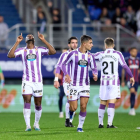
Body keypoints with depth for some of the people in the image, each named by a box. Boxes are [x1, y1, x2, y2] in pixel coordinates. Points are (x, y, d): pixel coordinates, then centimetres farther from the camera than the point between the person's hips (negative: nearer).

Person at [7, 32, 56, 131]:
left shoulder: (40, 50, 5)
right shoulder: (22, 51, 5)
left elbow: (53, 52, -8)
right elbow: (10, 55, -10)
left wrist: (43, 40, -11)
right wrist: (17, 42, -12)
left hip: (38, 81, 1)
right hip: (27, 81, -1)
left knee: (38, 104, 6)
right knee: (27, 102, -12)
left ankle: (36, 123, 24)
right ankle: (28, 125, -11)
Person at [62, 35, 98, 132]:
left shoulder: (90, 56, 5)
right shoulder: (73, 54, -6)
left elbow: (94, 68, 13)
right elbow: (64, 64, 3)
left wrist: (95, 74, -9)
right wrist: (66, 74, -14)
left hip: (85, 85, 3)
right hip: (74, 85, -3)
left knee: (83, 106, -8)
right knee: (74, 108, -6)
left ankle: (80, 127, 5)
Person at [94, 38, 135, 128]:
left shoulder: (101, 54, 4)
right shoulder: (117, 54, -2)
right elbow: (125, 66, -4)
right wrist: (131, 76, 5)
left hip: (103, 81, 3)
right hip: (114, 81, -2)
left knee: (102, 103, 10)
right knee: (112, 103, -7)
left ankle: (100, 123, 14)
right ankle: (110, 124, -14)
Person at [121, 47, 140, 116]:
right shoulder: (127, 60, -1)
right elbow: (123, 70, 2)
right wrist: (122, 81, 1)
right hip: (129, 79, -5)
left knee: (133, 94, 6)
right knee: (132, 90, -26)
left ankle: (131, 109, 15)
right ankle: (132, 108, -16)